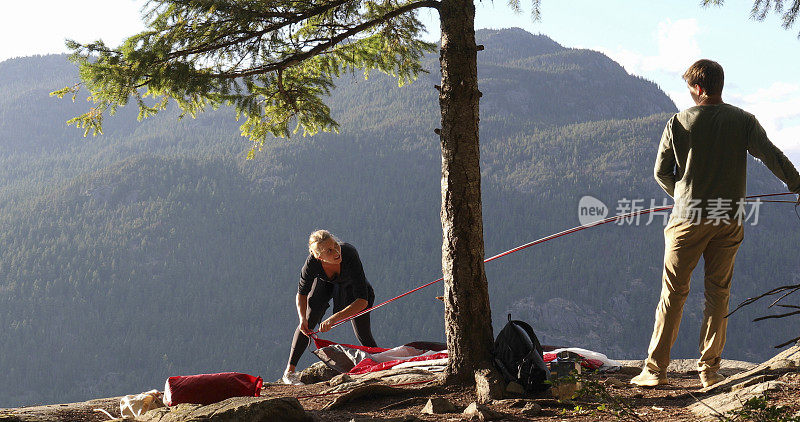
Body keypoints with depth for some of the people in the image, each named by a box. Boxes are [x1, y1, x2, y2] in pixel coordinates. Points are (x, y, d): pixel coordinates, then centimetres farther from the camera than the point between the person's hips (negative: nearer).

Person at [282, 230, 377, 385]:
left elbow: (362, 301, -45)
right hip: (324, 284, 2)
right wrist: (302, 318, -32)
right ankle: (290, 370, -1)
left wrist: (334, 318, -53)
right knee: (308, 322, -14)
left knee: (363, 336, -6)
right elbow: (301, 294, -15)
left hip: (350, 284, -1)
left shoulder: (350, 254, -44)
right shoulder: (312, 263, -36)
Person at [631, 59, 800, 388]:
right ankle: (710, 369, 11)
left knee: (674, 291, 4)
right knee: (718, 291, 10)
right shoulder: (743, 121, 0)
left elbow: (661, 172, 4)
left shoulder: (679, 123, -1)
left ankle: (655, 369, 6)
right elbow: (772, 156, -7)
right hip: (729, 219, 1)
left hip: (688, 218, -1)